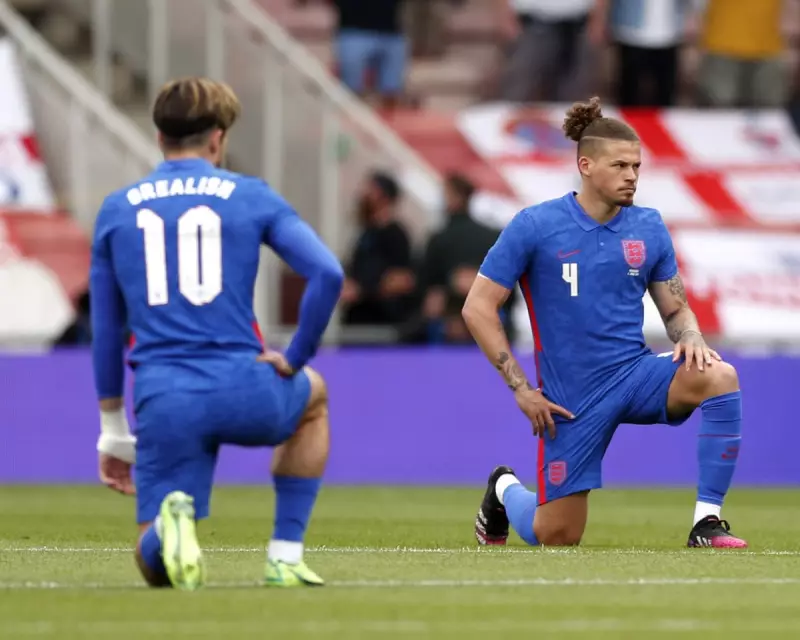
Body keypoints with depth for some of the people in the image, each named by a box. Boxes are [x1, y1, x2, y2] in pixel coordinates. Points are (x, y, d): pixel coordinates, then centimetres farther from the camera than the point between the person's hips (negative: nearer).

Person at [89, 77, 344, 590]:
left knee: (155, 567, 9)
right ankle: (285, 557, 24)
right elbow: (328, 275, -4)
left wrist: (114, 432, 26)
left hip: (162, 403, 1)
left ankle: (170, 516, -29)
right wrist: (296, 358, 9)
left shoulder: (116, 210, 14)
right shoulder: (252, 197, 7)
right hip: (243, 390, -1)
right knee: (312, 397, 36)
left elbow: (106, 331, 18)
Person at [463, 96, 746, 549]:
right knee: (557, 538, 1)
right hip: (573, 394, -3)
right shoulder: (535, 227, -8)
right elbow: (478, 308, -5)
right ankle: (505, 490, 38)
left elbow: (677, 310, 11)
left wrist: (692, 339, -14)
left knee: (719, 377, -29)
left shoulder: (649, 228, 3)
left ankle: (707, 521, -23)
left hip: (636, 373, 3)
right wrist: (521, 388, -9)